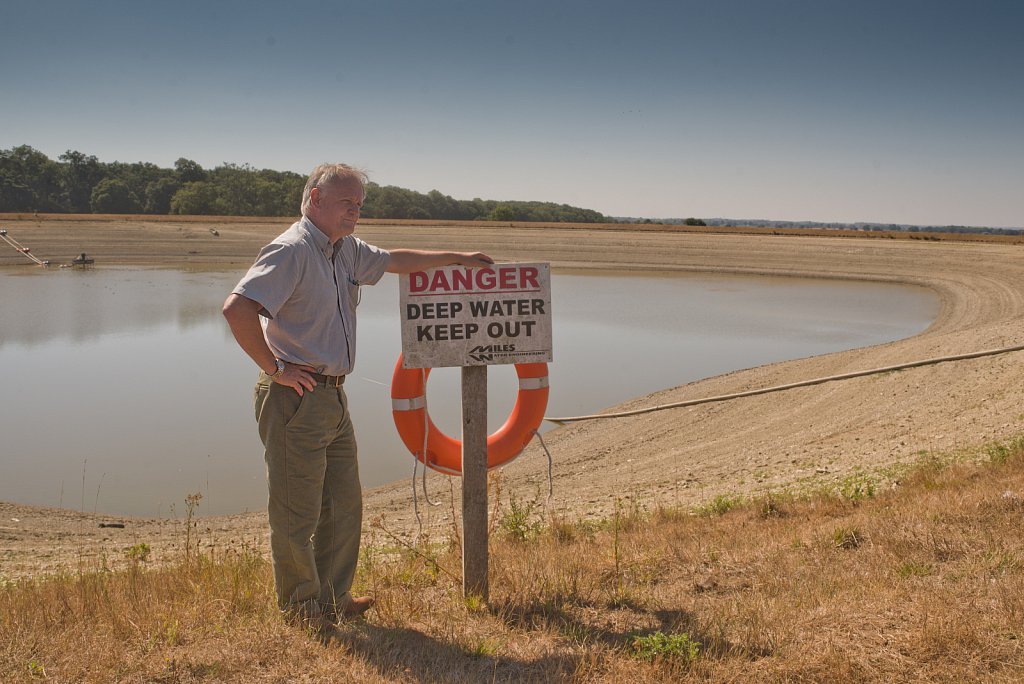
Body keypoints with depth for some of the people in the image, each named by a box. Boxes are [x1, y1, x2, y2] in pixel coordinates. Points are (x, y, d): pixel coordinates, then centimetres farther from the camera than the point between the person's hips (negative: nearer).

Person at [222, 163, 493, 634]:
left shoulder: (346, 249, 14)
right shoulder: (292, 250, -16)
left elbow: (395, 261, 31)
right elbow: (237, 308, -27)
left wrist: (458, 258, 32)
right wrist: (274, 367, -20)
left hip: (333, 397, 10)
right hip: (296, 398, -9)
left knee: (344, 505, 15)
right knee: (297, 511, 2)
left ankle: (333, 598, 29)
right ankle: (301, 607, 17)